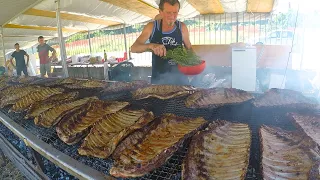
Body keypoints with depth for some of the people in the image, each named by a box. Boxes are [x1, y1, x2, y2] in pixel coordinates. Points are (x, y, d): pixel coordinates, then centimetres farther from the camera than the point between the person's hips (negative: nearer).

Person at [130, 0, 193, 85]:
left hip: (179, 74, 1)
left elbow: (189, 49, 9)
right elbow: (134, 48, -12)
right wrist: (151, 45, -31)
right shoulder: (152, 27, -8)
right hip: (158, 77, 0)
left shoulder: (182, 27, -6)